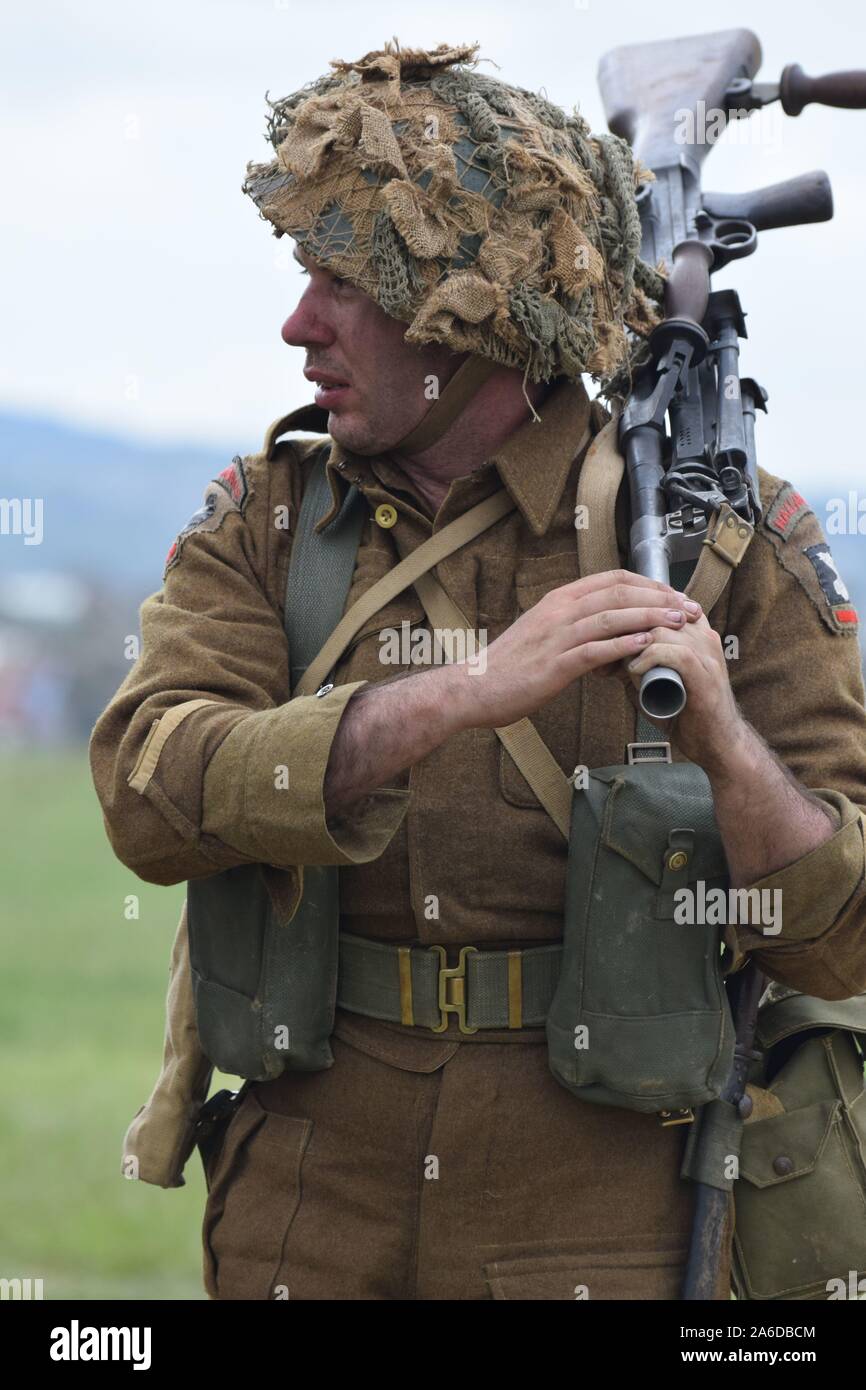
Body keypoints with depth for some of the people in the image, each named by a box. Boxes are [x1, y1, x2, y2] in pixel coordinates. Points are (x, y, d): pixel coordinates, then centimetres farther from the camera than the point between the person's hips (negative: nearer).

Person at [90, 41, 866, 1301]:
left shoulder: (725, 534, -4)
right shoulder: (267, 519, 2)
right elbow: (153, 796, -16)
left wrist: (722, 739, -26)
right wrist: (469, 690, -27)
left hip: (605, 1230, -2)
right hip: (310, 1223, 2)